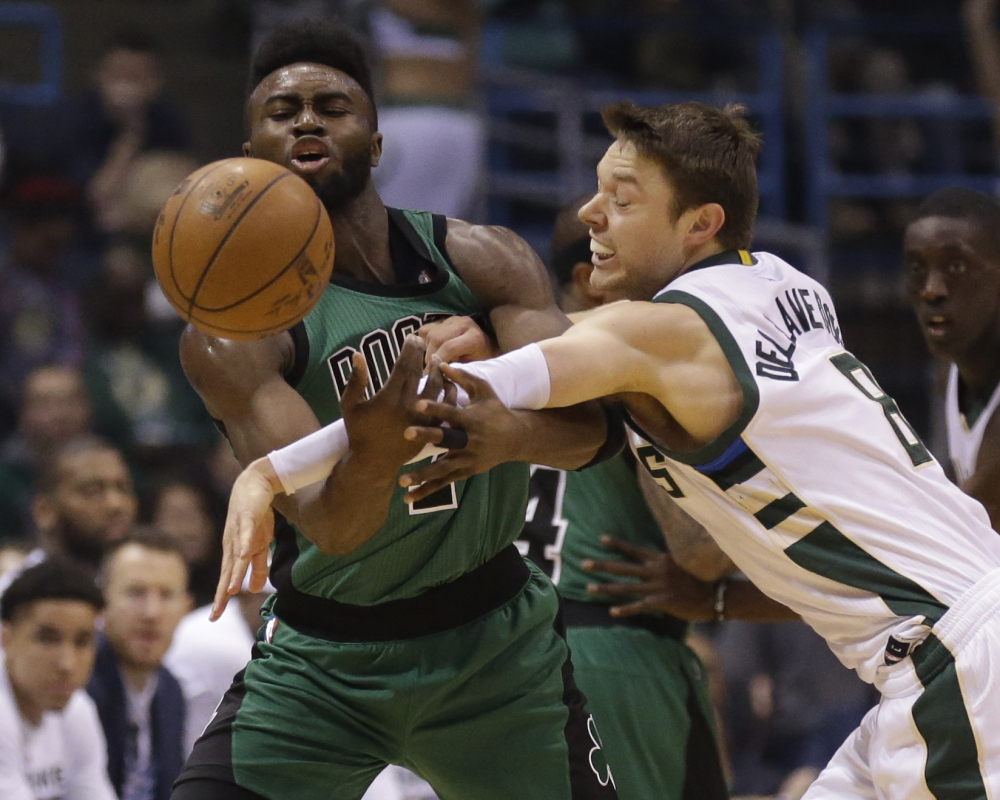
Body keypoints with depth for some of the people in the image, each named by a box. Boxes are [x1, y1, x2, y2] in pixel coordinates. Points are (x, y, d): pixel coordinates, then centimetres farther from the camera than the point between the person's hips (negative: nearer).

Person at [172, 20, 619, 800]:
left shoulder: (480, 260, -7)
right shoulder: (231, 329, -17)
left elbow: (588, 428, -20)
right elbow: (329, 527, -27)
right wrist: (372, 462, -51)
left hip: (496, 640, 3)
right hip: (325, 654, -3)